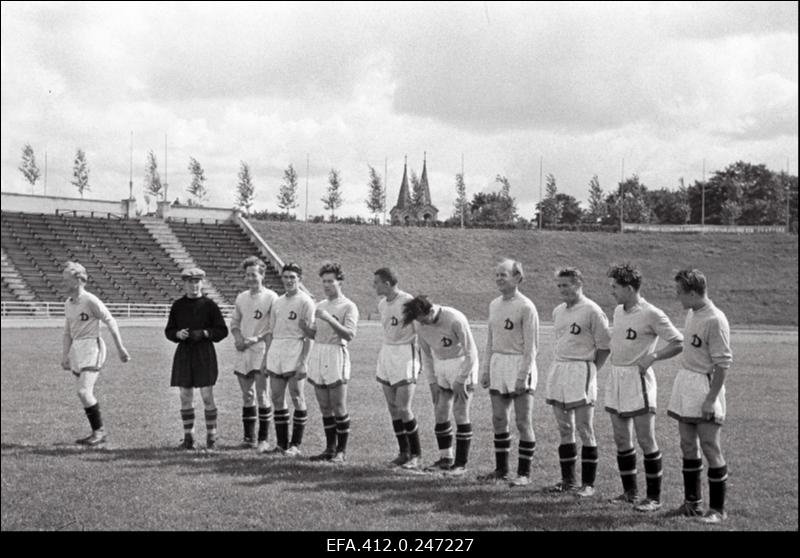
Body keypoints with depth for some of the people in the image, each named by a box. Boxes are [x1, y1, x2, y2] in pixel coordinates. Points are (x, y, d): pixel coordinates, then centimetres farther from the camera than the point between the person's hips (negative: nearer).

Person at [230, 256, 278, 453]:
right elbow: (234, 322, 21)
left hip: (261, 350, -6)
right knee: (247, 396, 9)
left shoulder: (271, 297, -5)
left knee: (262, 396, -8)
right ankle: (249, 437, 15)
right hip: (242, 351, 6)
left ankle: (264, 439, -4)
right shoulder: (241, 297, 14)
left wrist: (257, 338, -15)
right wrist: (238, 337, 1)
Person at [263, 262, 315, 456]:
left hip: (295, 354, -6)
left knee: (297, 398, -4)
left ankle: (295, 445, 1)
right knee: (277, 399, 6)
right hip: (275, 353, 7)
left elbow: (309, 336, -9)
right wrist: (266, 358, 13)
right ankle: (282, 443, 14)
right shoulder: (277, 302, 15)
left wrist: (303, 362, -16)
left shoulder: (305, 302, -5)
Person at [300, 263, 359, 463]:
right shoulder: (320, 306, 17)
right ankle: (330, 448, 15)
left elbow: (349, 335, -15)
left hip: (336, 357, -6)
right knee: (325, 408, 8)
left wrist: (329, 319, -25)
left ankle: (341, 451, 1)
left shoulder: (348, 307, -4)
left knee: (339, 408, -5)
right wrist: (304, 327, -2)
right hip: (317, 356, 6)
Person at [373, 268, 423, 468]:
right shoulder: (382, 304, 9)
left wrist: (418, 358, -10)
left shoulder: (408, 302, -15)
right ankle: (403, 452, 16)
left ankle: (416, 454, 5)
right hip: (386, 354, 8)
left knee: (403, 408, -9)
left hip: (405, 355, -8)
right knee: (392, 408, 8)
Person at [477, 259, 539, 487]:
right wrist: (485, 369, 14)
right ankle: (501, 469, 18)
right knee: (498, 419, 8)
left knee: (523, 422, -1)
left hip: (519, 365, -7)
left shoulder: (525, 307, -10)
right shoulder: (494, 305, 11)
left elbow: (531, 346, -11)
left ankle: (524, 473, 5)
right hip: (498, 364, 7)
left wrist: (523, 375, -16)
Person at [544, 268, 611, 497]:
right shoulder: (558, 311, 13)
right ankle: (568, 480, 18)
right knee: (564, 430, 11)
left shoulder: (591, 311, -9)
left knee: (585, 430, -4)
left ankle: (588, 483, 1)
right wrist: (559, 366, 12)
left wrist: (591, 370, -5)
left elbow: (604, 346, -7)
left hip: (580, 371, -7)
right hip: (557, 370, 7)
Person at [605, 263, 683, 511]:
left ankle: (654, 497, 4)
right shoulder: (618, 311, 11)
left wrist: (653, 356, -18)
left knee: (646, 440, -4)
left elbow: (678, 343, -11)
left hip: (637, 379, -8)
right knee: (621, 439, 11)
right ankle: (630, 492, 21)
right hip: (615, 378, 8)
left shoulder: (651, 314, -13)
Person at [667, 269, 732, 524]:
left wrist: (711, 398, -20)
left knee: (710, 448, -3)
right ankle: (692, 502, 24)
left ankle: (718, 509, 6)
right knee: (688, 446, 13)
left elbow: (723, 364, -18)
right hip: (684, 386, 8)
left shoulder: (715, 320, -18)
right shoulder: (691, 313, 8)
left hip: (704, 387, -8)